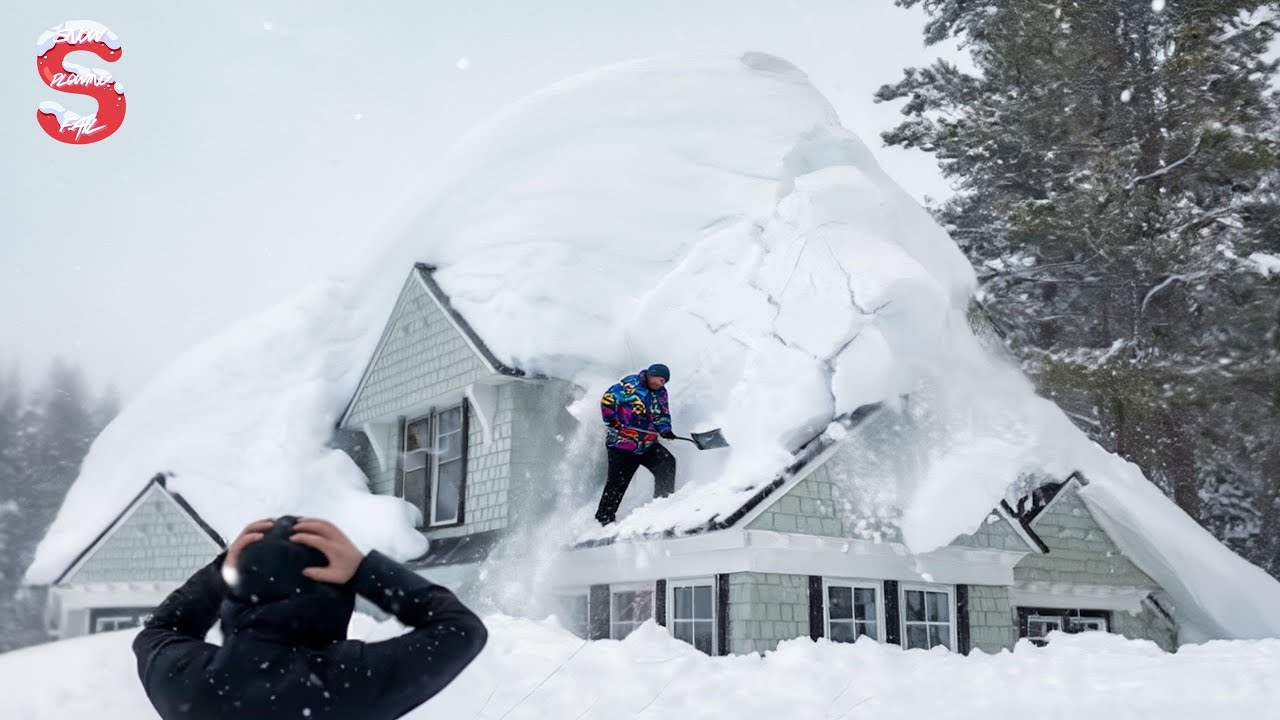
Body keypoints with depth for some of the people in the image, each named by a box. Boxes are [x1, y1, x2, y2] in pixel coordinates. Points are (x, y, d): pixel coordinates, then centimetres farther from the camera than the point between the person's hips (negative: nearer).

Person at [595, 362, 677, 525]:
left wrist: (665, 429, -7)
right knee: (617, 484, -4)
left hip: (647, 445, 6)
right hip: (621, 444, -6)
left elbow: (663, 415, 13)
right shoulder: (631, 385, -12)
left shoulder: (661, 393, 10)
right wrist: (612, 422, -18)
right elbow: (607, 400, -15)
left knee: (667, 463, -11)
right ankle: (604, 518, 7)